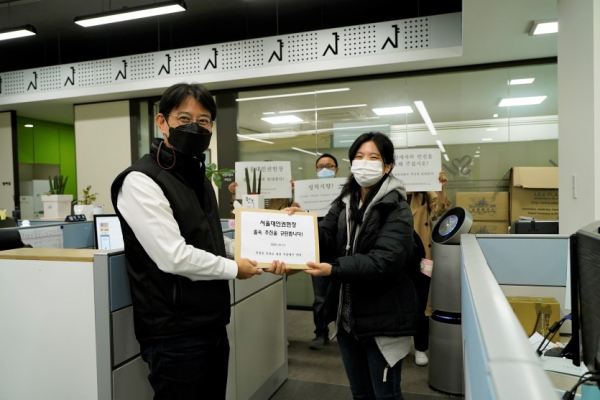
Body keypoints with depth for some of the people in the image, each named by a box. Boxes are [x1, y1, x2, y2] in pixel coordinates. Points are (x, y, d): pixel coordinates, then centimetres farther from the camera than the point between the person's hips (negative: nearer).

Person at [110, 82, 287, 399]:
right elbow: (174, 257, -25)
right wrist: (234, 268, -11)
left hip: (212, 325, 9)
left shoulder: (198, 177, 12)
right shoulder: (141, 181, -17)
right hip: (175, 334, -8)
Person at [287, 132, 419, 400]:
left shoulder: (397, 209, -12)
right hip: (348, 313, 6)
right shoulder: (344, 203, 7)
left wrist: (334, 269, -36)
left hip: (382, 317, -6)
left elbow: (384, 260, -25)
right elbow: (324, 238, -5)